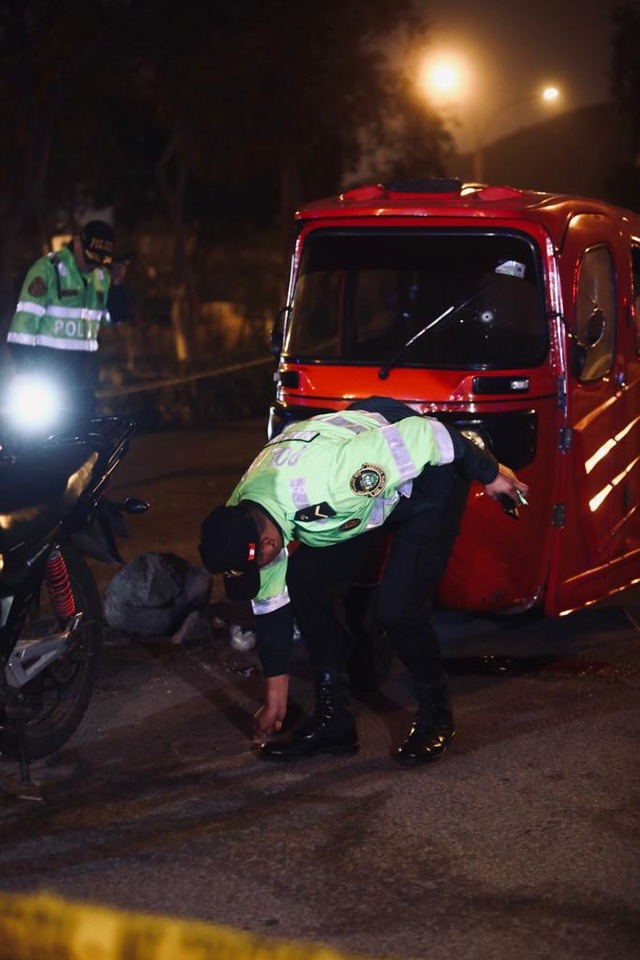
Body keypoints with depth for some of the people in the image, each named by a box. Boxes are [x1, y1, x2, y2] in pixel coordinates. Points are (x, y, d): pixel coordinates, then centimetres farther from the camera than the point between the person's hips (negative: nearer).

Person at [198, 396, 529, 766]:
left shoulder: (315, 481, -41)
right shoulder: (239, 524, -14)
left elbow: (421, 435, -32)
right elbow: (271, 604, 1)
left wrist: (489, 472, -18)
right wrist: (275, 700, 8)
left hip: (428, 476, -7)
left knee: (398, 607, -18)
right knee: (306, 582, -6)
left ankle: (436, 715, 8)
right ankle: (333, 718, 6)